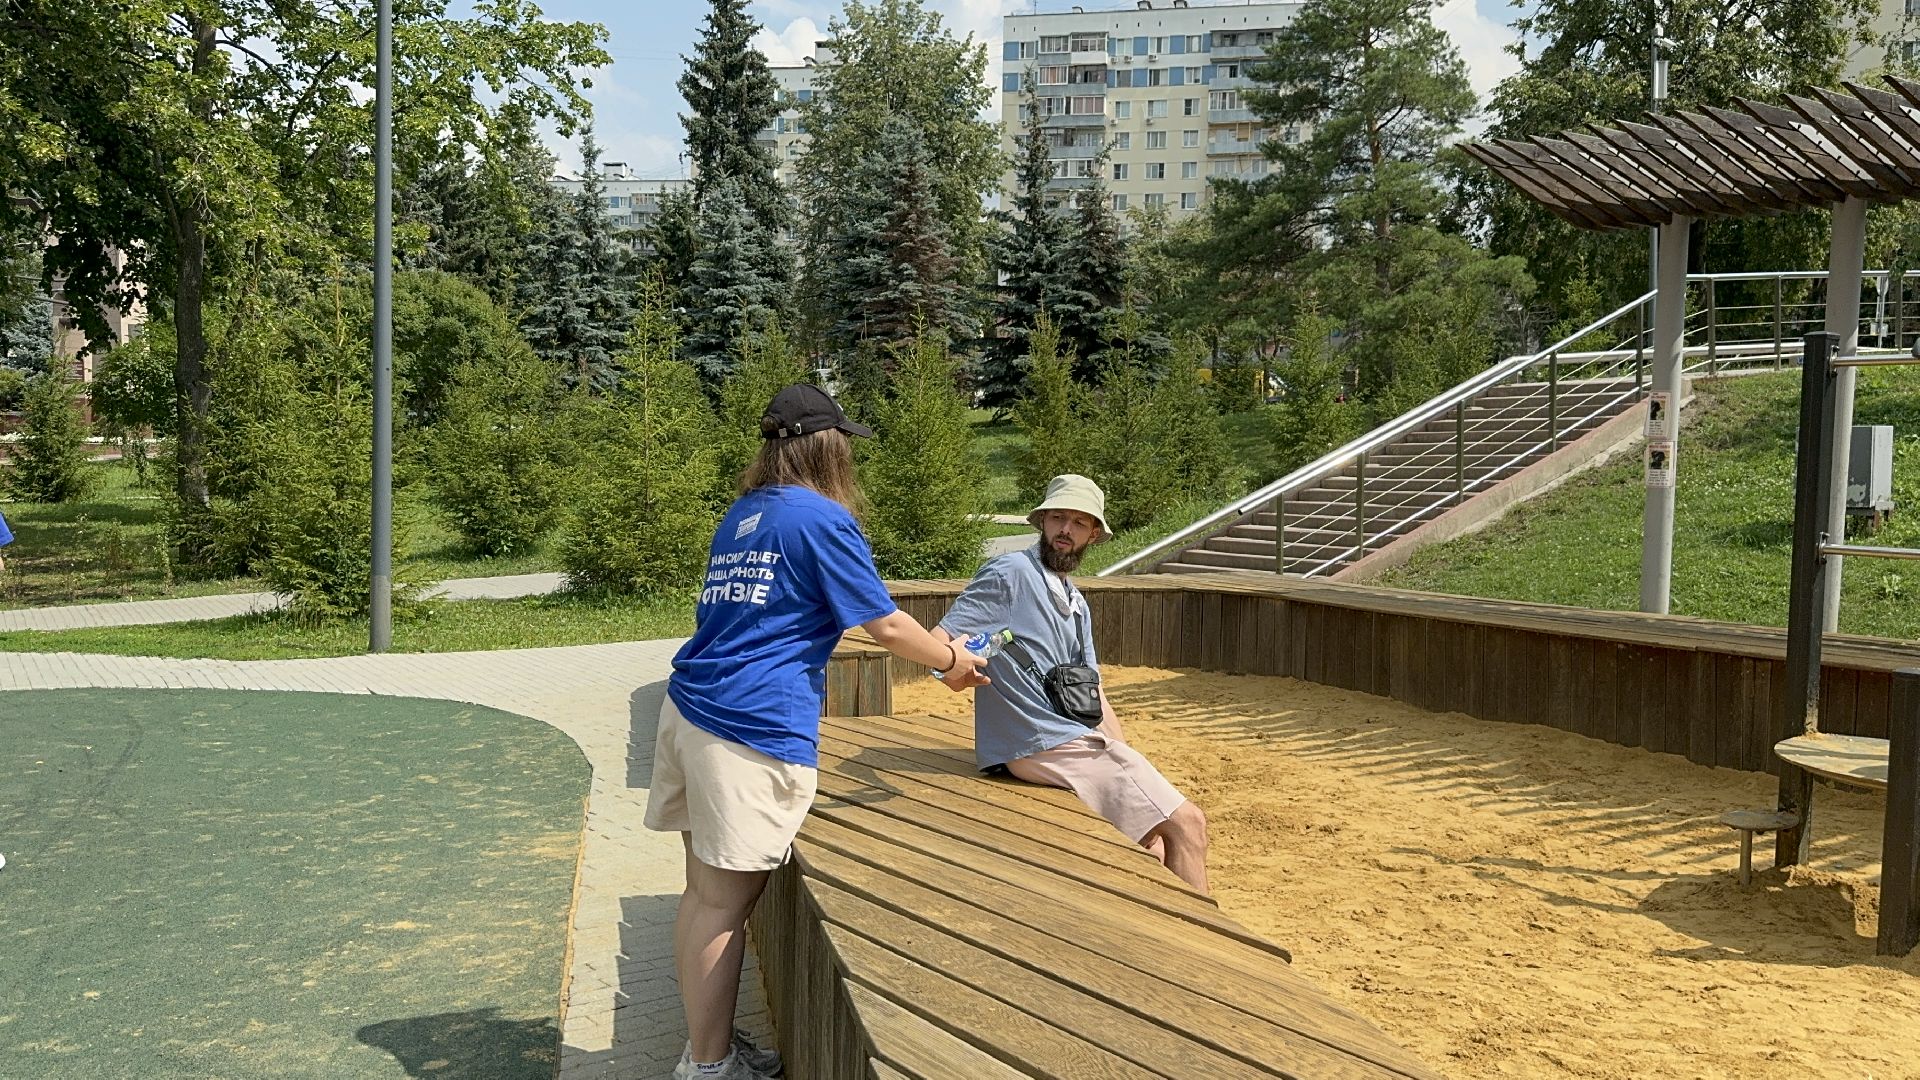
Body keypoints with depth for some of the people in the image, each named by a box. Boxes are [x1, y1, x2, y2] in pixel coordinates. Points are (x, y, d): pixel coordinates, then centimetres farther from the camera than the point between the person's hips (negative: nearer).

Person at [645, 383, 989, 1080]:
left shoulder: (741, 515, 19)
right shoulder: (823, 519, -5)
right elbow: (884, 625, -4)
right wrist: (950, 662, 15)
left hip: (687, 711, 8)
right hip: (754, 731, -8)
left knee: (705, 890, 15)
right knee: (724, 904, 1)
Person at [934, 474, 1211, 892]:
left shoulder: (1076, 604, 19)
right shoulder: (1009, 574, -8)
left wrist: (1129, 763, 8)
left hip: (1076, 741, 9)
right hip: (1046, 745, -9)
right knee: (1186, 822, -9)